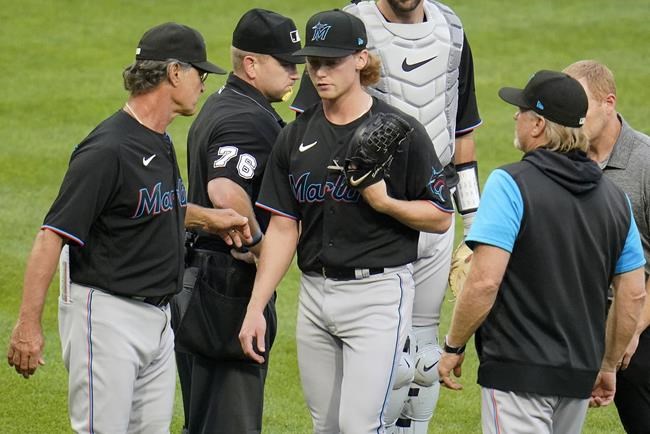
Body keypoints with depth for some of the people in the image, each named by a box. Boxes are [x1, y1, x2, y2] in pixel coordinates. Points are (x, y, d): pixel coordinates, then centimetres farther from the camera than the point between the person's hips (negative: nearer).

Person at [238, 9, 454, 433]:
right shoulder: (297, 136, 8)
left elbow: (441, 217, -3)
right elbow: (282, 228, 8)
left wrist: (384, 202, -19)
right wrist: (255, 308, 1)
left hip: (378, 291, -5)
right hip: (315, 294, 5)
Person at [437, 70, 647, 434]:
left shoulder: (511, 184, -11)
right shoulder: (614, 196, 10)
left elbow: (485, 281, -18)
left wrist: (453, 348, -5)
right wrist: (608, 366, 23)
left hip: (519, 372, -7)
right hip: (580, 375, 7)